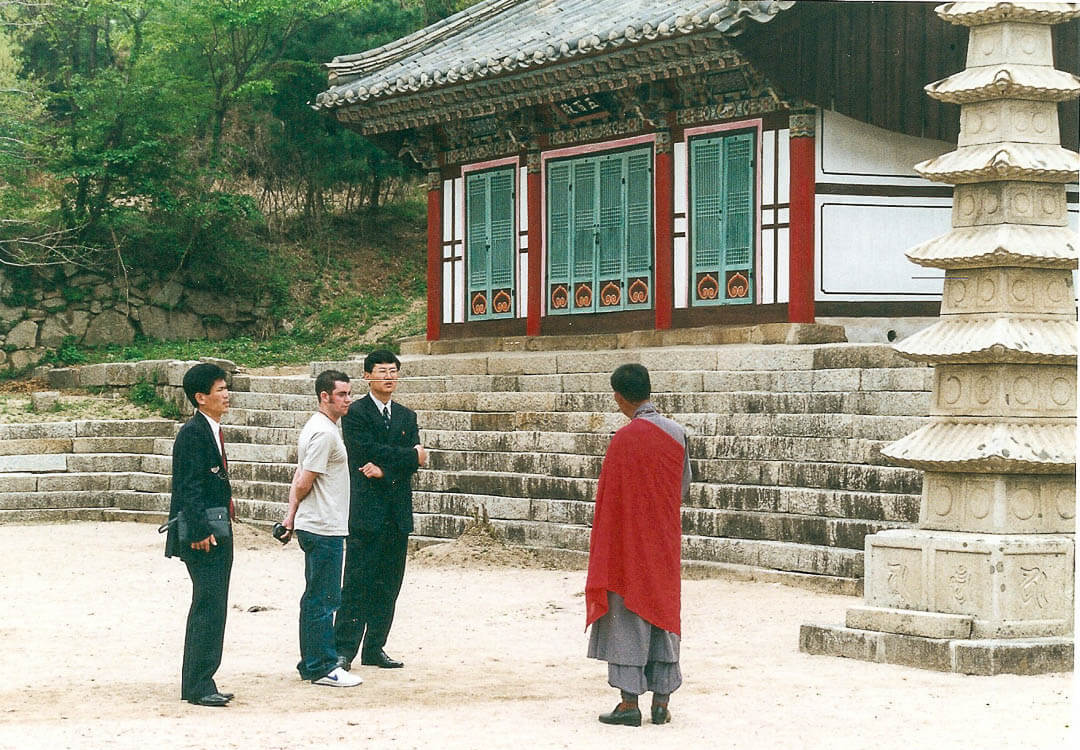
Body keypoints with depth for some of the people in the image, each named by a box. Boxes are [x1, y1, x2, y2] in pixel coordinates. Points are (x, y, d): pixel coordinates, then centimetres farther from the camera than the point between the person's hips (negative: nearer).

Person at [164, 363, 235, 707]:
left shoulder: (211, 430, 16)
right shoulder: (192, 433, -14)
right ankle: (198, 686, -5)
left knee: (209, 608, 13)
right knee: (210, 607, -9)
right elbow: (190, 487, -19)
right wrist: (201, 531, -23)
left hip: (216, 532, 10)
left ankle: (195, 683, 20)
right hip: (202, 535, -10)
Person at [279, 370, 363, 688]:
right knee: (323, 600, -5)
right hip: (325, 529, -10)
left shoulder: (319, 428, 16)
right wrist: (294, 512, 2)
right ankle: (323, 667, -1)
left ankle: (310, 663, 20)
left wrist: (291, 515, 8)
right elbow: (304, 483, -16)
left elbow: (300, 479, 16)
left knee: (316, 598, 14)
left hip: (316, 527, 10)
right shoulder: (324, 433, -17)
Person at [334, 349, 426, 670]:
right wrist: (411, 456, -6)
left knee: (388, 585, 7)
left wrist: (384, 469, -12)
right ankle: (344, 650, -5)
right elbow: (369, 450, -14)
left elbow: (416, 461, 5)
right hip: (366, 509, -6)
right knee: (357, 583, -7)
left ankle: (374, 649, 14)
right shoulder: (355, 413, -2)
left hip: (398, 511, 6)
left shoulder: (406, 416, 16)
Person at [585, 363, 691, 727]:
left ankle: (629, 702, 0)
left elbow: (609, 496, -13)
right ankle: (661, 700, 11)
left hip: (629, 543, -5)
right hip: (666, 541, 5)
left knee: (627, 617, 0)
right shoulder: (677, 433, 2)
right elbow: (684, 487, 11)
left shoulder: (626, 438, -16)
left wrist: (603, 544, -3)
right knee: (664, 612, 11)